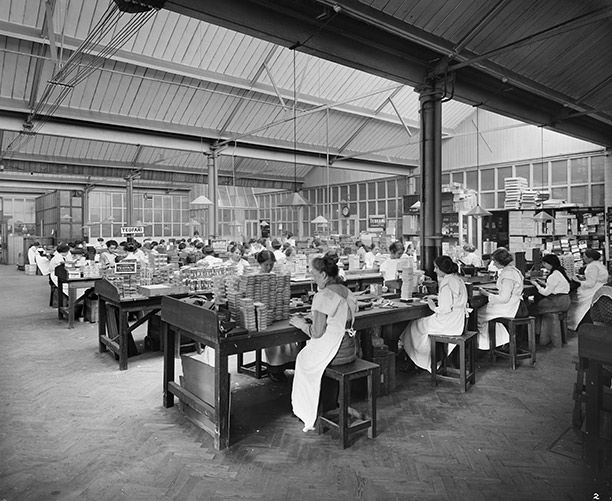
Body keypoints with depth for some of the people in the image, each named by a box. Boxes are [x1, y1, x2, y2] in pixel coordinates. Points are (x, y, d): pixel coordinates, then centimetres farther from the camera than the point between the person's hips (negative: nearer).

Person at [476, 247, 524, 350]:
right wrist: (492, 293, 11)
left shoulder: (507, 274, -21)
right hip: (514, 306, 10)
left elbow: (504, 298, -24)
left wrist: (487, 294, -13)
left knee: (479, 314, 1)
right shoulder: (513, 270, 11)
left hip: (508, 309, -10)